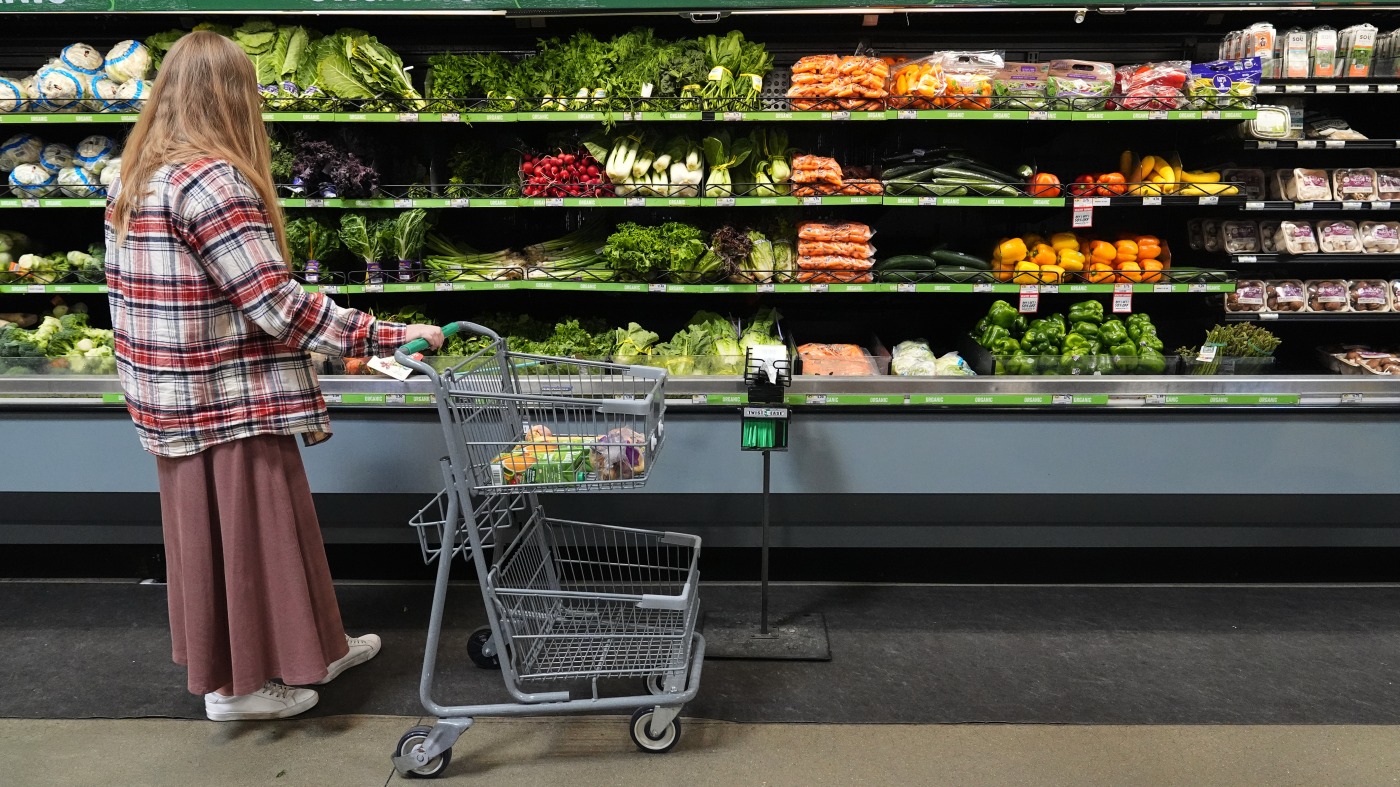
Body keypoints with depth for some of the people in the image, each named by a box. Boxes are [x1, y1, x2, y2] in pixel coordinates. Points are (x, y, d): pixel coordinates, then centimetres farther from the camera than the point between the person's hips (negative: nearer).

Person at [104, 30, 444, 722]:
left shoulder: (133, 178, 8)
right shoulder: (212, 181, -20)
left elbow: (126, 290, 13)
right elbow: (278, 306, -23)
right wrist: (389, 335, -20)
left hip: (172, 398, 10)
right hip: (230, 401, -9)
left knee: (210, 530, 18)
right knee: (246, 533, 6)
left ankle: (308, 651, 35)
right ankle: (239, 684, 23)